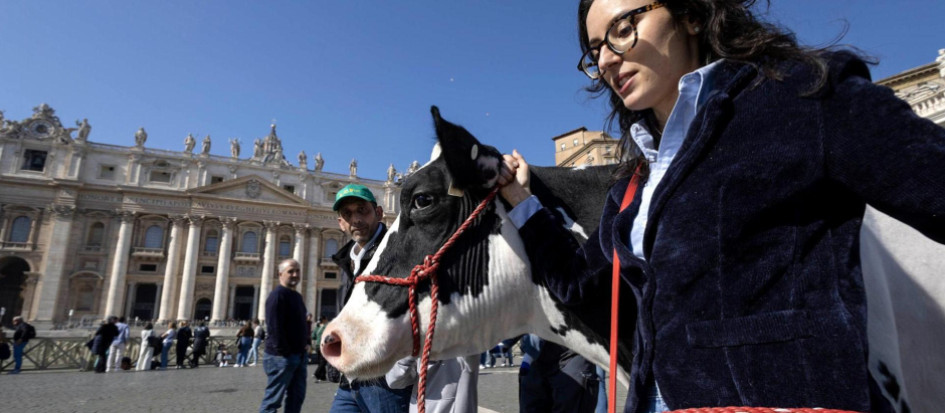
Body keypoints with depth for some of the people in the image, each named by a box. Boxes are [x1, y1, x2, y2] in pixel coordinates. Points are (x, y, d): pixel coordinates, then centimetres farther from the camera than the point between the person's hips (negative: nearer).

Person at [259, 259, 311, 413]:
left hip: (299, 355, 9)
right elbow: (275, 328, -21)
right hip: (281, 356, -9)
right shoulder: (277, 295, -14)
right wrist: (285, 353, -20)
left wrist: (307, 343, 11)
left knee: (297, 396, 13)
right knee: (273, 399, -2)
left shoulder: (297, 296, 16)